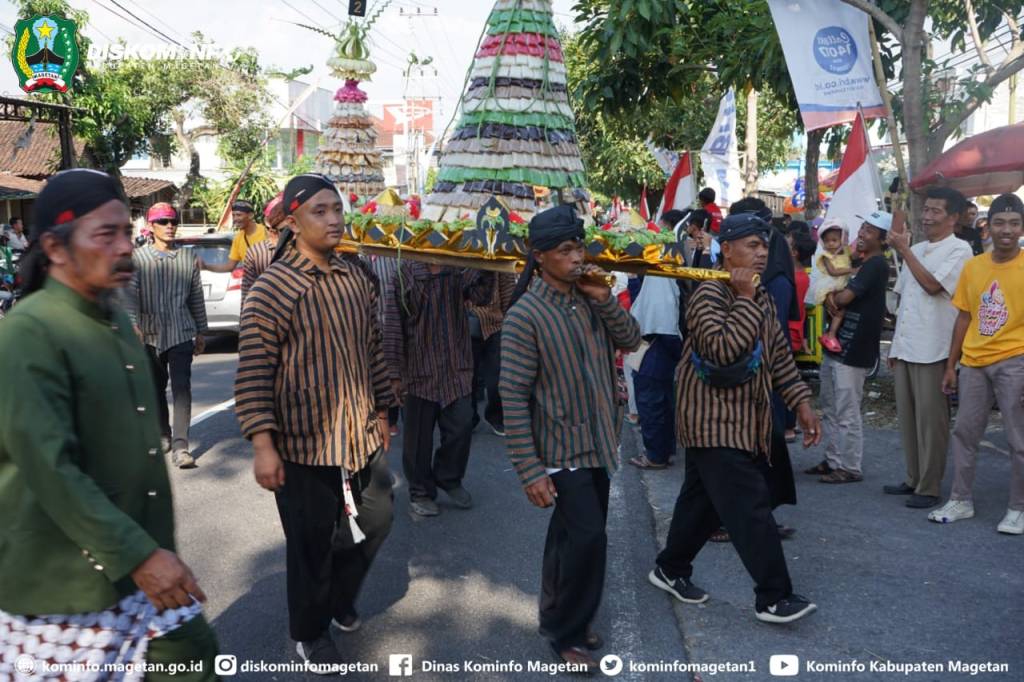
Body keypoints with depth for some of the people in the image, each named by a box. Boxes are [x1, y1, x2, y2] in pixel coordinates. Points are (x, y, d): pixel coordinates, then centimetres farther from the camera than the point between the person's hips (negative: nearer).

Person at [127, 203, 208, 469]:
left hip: (181, 334, 0)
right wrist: (133, 324, -26)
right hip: (150, 335, 0)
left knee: (181, 388, -9)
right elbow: (130, 294, -12)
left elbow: (196, 297, 10)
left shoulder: (188, 258, 5)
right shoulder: (138, 258, -2)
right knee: (156, 388, 13)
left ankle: (180, 445, -12)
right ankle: (163, 435, 30)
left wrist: (200, 332, 13)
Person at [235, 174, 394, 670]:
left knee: (374, 523, 18)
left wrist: (381, 412, 16)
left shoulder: (358, 278, 5)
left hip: (362, 435, 6)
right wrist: (263, 445, -19)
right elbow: (253, 373, -15)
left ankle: (341, 599, 46)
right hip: (305, 442, -6)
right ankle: (311, 633, 34)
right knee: (312, 544, 9)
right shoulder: (273, 288, -15)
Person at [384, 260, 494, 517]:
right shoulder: (405, 274, -5)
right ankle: (420, 491, 26)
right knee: (418, 435, 7)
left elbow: (481, 296, -10)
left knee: (461, 427, 6)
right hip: (419, 369, -3)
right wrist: (396, 373, -7)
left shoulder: (459, 271, 6)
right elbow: (394, 326, -5)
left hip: (457, 368, 3)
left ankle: (449, 479, 32)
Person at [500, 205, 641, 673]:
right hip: (562, 449, -7)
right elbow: (514, 398, -18)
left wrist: (605, 298, -12)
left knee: (573, 536, 17)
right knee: (589, 537, -10)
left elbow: (631, 341, 2)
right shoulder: (525, 315, -17)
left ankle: (559, 619, 35)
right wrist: (530, 470, -20)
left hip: (598, 443, 7)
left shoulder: (589, 300, 4)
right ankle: (566, 632, 12)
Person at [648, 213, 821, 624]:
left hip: (741, 421, 9)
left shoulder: (762, 299, 13)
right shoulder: (710, 294, -15)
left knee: (704, 501, 17)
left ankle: (671, 569, 31)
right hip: (714, 423, -9)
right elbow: (724, 349, -30)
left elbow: (779, 355, 17)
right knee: (751, 509, -9)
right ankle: (774, 597, -1)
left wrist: (801, 402, 9)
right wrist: (744, 299, -24)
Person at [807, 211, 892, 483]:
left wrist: (832, 297, 1)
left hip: (853, 350, -10)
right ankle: (833, 461, 26)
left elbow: (844, 297, -21)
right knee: (829, 408, 16)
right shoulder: (860, 263, 17)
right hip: (836, 344, 10)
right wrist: (830, 295, -11)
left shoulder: (876, 265, -14)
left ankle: (850, 468, 7)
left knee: (847, 413, -3)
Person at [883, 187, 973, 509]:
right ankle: (913, 478, 23)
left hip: (932, 349, -7)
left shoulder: (959, 249, -6)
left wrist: (903, 250, -15)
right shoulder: (915, 250, 15)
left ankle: (929, 487, 7)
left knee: (930, 420, -1)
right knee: (907, 416, 12)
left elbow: (933, 286, -19)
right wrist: (895, 344, 15)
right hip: (905, 347, 7)